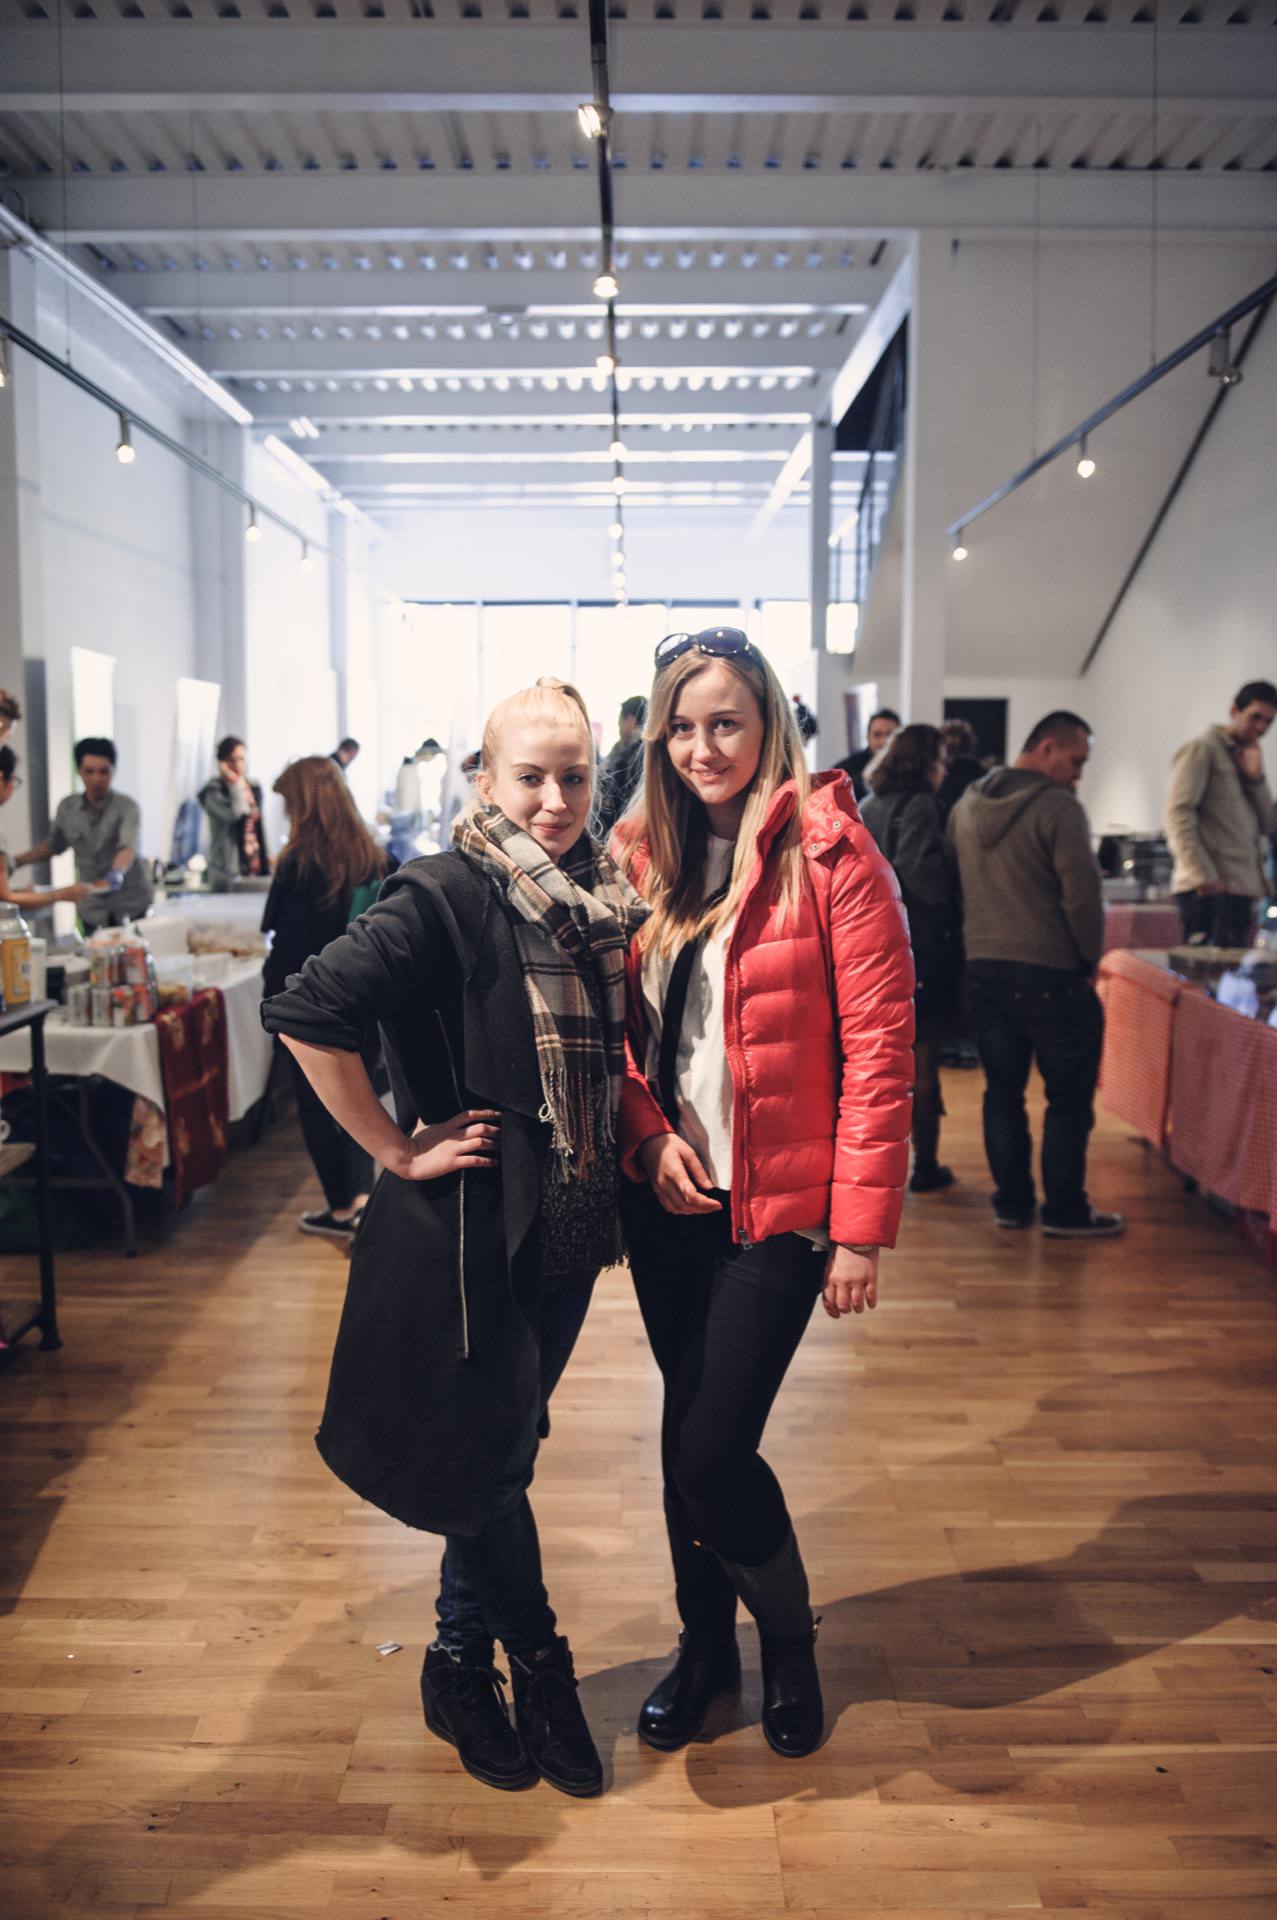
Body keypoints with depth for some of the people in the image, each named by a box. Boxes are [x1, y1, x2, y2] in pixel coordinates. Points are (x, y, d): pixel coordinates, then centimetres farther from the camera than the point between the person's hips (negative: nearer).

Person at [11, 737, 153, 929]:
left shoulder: (127, 807, -13)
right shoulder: (67, 807, 1)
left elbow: (129, 847, -30)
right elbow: (53, 844, 17)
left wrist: (116, 875, -50)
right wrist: (14, 862, 8)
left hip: (133, 905, -3)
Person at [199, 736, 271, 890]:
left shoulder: (254, 787, 13)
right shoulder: (213, 790, -6)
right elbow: (235, 813, -24)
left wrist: (267, 855, 19)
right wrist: (235, 783, -13)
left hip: (256, 866, 6)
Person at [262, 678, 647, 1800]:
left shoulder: (597, 899, 3)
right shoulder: (445, 898, -17)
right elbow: (307, 1013, -26)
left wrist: (637, 1148, 5)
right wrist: (396, 1148, -20)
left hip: (566, 1233, 7)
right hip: (466, 1233, -6)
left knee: (501, 1452, 18)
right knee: (485, 1459, 7)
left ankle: (462, 1669, 37)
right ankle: (541, 1672, 30)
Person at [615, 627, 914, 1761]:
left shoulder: (827, 850, -10)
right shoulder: (644, 854, 6)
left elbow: (879, 1043, -12)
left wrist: (863, 1229, -14)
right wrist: (650, 1137, -6)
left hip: (780, 1200, -5)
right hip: (669, 1196, 5)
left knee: (712, 1447, -5)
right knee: (688, 1425, 15)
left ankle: (790, 1635, 26)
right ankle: (705, 1640, 38)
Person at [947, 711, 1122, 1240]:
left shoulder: (966, 806, 8)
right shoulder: (1058, 807, -14)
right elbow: (1082, 896, -16)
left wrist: (984, 943, 17)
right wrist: (1090, 958, -1)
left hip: (982, 970, 7)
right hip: (1048, 973, -6)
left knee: (1003, 1091, 13)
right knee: (1069, 1096, 5)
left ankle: (1011, 1202, 20)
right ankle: (1065, 1211, 11)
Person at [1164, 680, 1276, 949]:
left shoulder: (1247, 759, 22)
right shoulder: (1203, 749, -2)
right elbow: (1178, 816, -13)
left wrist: (1255, 777, 1)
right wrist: (1204, 877, -20)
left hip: (1242, 889, 8)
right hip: (1211, 890, -8)